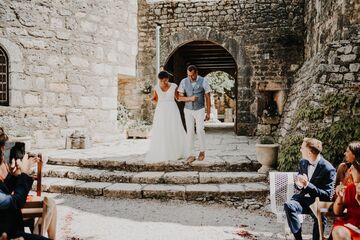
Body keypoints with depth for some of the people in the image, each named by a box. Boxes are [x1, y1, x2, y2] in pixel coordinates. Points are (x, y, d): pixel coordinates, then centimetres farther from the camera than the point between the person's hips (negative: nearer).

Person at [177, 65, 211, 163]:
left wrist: (208, 113, -6)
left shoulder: (203, 81, -13)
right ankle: (190, 155, 0)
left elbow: (207, 97, -7)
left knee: (200, 130, -14)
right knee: (190, 132, -4)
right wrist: (190, 98, -27)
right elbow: (180, 97, -8)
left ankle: (202, 151, 8)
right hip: (188, 110, 2)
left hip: (200, 110, -2)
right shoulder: (184, 82, -8)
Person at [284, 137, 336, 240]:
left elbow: (327, 195, -14)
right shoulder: (303, 163, 5)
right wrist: (298, 184, -11)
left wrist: (308, 185, -27)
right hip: (304, 198, 5)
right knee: (288, 205, -27)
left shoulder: (328, 169, -13)